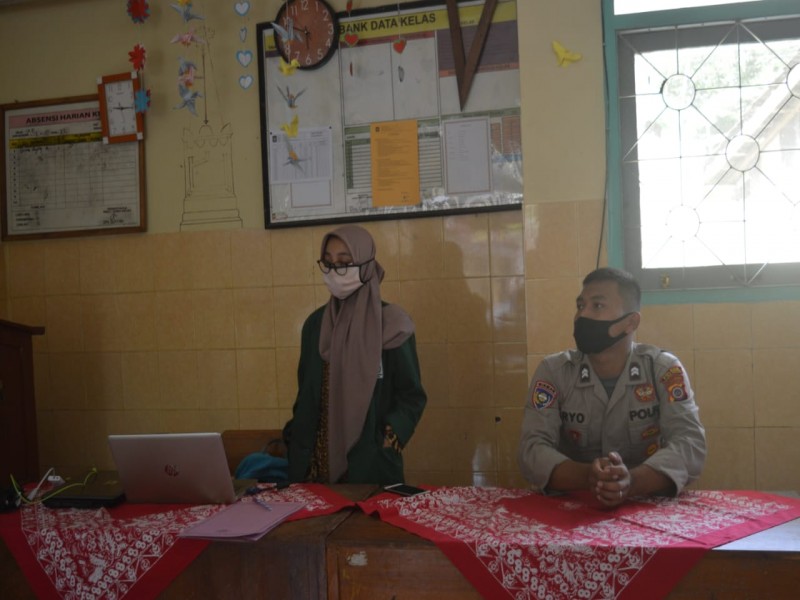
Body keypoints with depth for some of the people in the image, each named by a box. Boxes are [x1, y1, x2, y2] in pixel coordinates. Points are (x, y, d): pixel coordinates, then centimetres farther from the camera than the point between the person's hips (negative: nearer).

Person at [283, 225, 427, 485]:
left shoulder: (390, 324, -9)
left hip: (371, 464, -4)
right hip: (318, 460, 4)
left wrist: (383, 447, -14)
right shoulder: (315, 323, 5)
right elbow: (305, 393, 11)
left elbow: (411, 396, -6)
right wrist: (296, 446, 3)